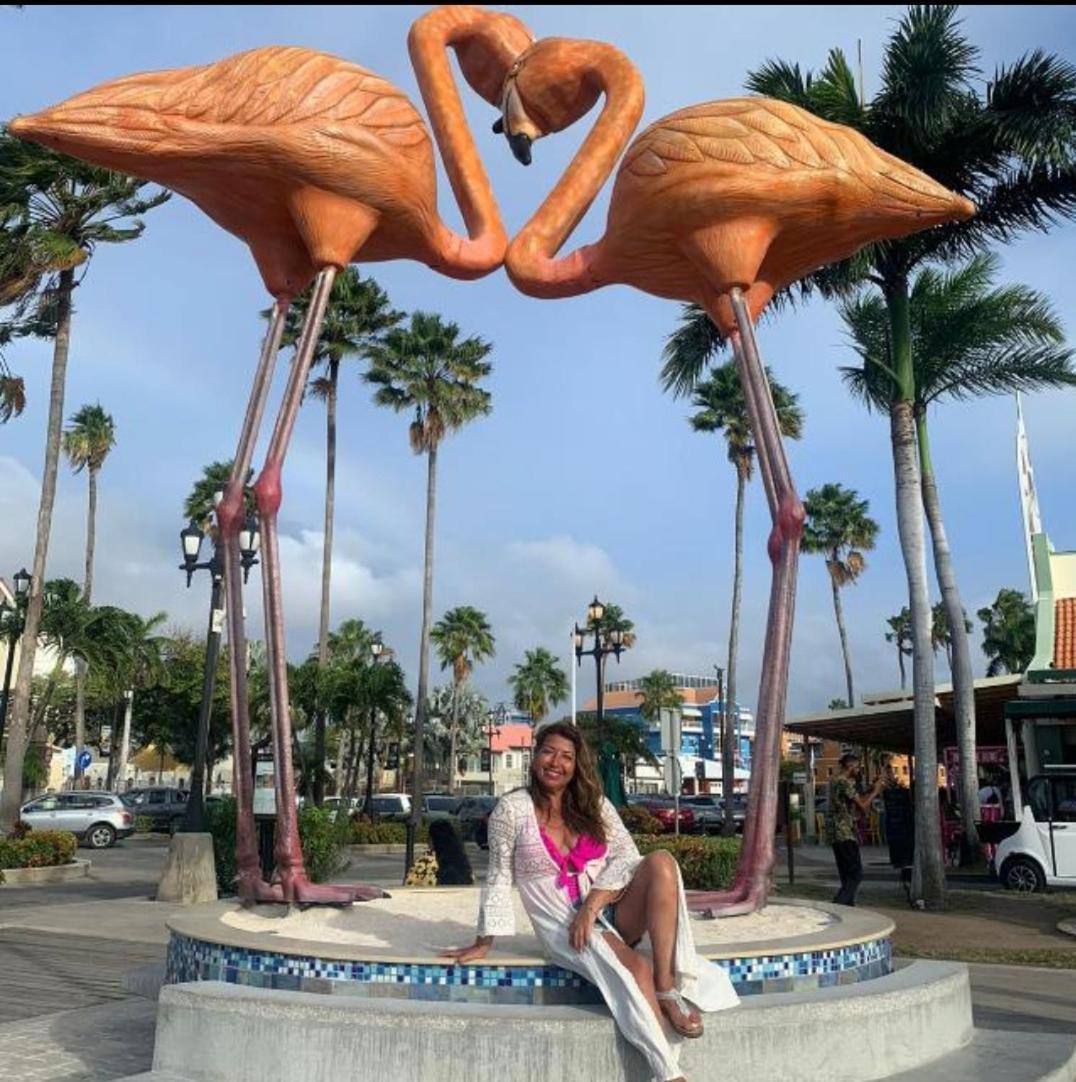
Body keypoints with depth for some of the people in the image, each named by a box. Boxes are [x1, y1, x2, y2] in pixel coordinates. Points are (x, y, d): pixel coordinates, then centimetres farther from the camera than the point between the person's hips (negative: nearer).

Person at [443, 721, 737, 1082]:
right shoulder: (513, 808, -3)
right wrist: (484, 942, 0)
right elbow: (499, 877, 0)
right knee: (637, 968, -33)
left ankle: (668, 988, -28)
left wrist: (593, 904, -17)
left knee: (660, 862, -26)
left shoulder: (594, 805, 8)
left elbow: (627, 857, -2)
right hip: (564, 927, -4)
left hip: (613, 913, 4)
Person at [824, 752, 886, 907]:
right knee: (856, 875, -9)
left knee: (847, 875, 14)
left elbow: (859, 797, 21)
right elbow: (863, 805, -13)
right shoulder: (844, 782, -14)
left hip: (835, 833, 10)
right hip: (844, 833, -10)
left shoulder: (835, 780, 17)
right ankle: (837, 906, -17)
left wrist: (876, 784, 16)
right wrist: (876, 791, 1)